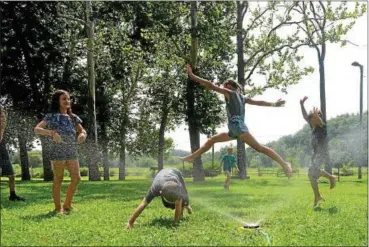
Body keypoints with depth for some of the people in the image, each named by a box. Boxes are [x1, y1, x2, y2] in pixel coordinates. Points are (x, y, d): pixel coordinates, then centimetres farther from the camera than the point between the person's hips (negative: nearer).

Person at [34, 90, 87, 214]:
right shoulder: (51, 116, 0)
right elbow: (36, 129, -7)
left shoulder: (73, 117, 14)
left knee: (76, 178, 0)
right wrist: (51, 132, -24)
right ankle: (58, 207, 8)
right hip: (58, 152, -5)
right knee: (58, 180, -2)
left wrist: (82, 134, -13)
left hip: (72, 152, 5)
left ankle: (67, 205, 16)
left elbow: (82, 131, 12)